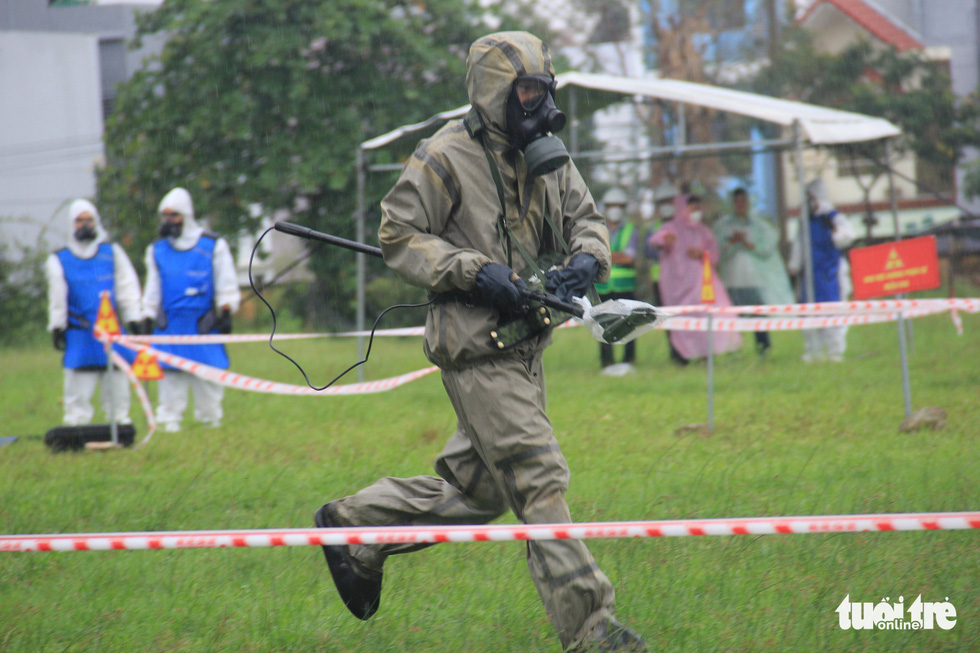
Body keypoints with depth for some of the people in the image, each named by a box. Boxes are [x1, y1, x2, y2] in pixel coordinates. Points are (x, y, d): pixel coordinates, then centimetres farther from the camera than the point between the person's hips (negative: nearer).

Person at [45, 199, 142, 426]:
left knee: (117, 389, 3)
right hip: (79, 337, -1)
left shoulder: (112, 252, 10)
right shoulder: (59, 260, 8)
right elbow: (57, 297, 8)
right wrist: (57, 328, 3)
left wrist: (133, 320, 3)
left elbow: (127, 288, 8)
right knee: (79, 390, -4)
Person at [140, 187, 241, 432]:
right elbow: (153, 290, 19)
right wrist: (148, 319, 14)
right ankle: (169, 424, 2)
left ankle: (211, 421, 10)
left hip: (204, 327, -2)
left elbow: (227, 285, 8)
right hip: (170, 327, 2)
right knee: (170, 377, -1)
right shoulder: (157, 251, 13)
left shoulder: (213, 246, 5)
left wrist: (226, 313, 0)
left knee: (209, 381, 0)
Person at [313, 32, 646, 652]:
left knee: (477, 490, 14)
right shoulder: (447, 158, -11)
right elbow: (399, 236, -9)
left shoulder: (547, 154, 11)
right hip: (477, 350, -8)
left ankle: (352, 526, 31)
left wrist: (587, 258, -6)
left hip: (525, 345, 8)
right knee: (538, 482, -11)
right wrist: (475, 272, -20)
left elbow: (587, 218, 18)